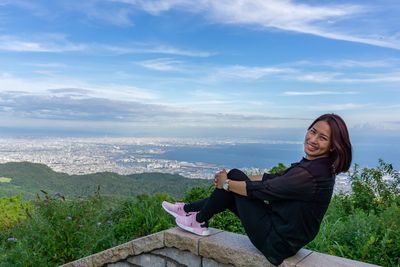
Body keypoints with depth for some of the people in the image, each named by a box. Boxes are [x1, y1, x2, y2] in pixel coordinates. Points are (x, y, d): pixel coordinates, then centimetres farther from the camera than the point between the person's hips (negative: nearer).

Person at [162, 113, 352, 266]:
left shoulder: (313, 173, -27)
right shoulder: (316, 164, 2)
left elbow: (262, 190, -22)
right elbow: (273, 179, 8)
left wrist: (226, 183, -6)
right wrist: (231, 179, 7)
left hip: (278, 243, -9)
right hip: (285, 233, 9)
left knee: (234, 178, -5)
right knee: (235, 177, 9)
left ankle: (199, 222, 13)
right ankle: (189, 209, 24)